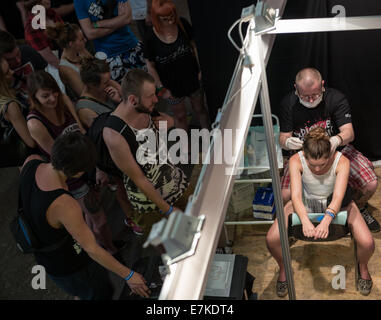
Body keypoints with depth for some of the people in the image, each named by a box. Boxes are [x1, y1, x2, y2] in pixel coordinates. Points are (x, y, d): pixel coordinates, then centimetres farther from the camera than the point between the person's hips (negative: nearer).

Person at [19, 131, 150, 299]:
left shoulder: (31, 162, -22)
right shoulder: (65, 205, -43)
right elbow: (92, 249, -31)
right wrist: (128, 275, -19)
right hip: (69, 269, -7)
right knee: (102, 293, 23)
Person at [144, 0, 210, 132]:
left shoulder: (183, 24, -17)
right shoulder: (150, 37, -24)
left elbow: (192, 46, 1)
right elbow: (151, 66, -13)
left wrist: (198, 69, -1)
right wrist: (161, 88, -9)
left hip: (192, 78, 3)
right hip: (172, 85, -2)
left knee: (200, 109, 23)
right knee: (180, 116, 19)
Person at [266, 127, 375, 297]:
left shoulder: (342, 162, -29)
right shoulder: (296, 161, -28)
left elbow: (338, 198, -36)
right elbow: (296, 196, -34)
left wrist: (326, 220, -56)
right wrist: (305, 220, -53)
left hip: (335, 203, 0)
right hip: (305, 202, 1)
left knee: (367, 243, -21)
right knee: (272, 239, -20)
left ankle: (363, 266, 17)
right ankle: (283, 268, 14)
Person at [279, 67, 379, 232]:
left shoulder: (336, 98, -14)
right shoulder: (288, 103, -11)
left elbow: (349, 132, -21)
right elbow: (283, 137, -7)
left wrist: (337, 140, -47)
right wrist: (288, 142, -34)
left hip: (337, 149, 1)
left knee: (370, 184, -19)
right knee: (285, 196, -24)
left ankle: (359, 207, 20)